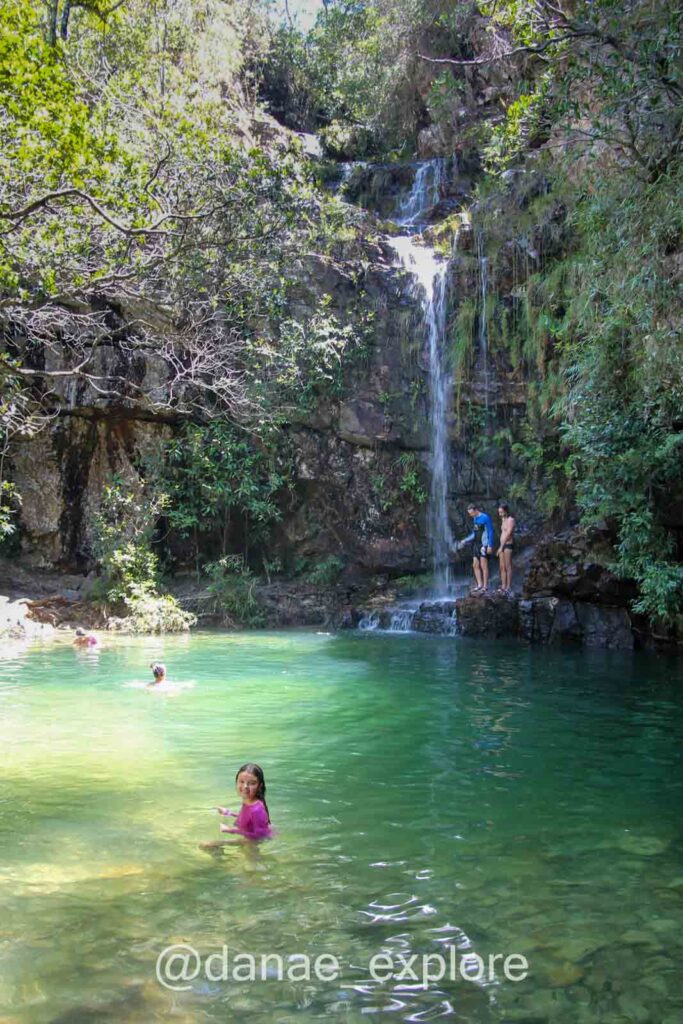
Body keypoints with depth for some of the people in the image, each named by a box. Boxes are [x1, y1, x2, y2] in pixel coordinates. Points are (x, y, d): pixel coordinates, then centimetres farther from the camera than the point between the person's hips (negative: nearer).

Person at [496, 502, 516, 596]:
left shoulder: (510, 520, -10)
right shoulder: (503, 519, 17)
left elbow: (508, 534, -17)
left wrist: (501, 547, -18)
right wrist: (501, 547, 14)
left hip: (508, 545, -9)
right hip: (502, 546, 9)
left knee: (508, 567, -8)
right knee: (502, 567, 7)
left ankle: (509, 588, -7)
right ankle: (503, 587, 10)